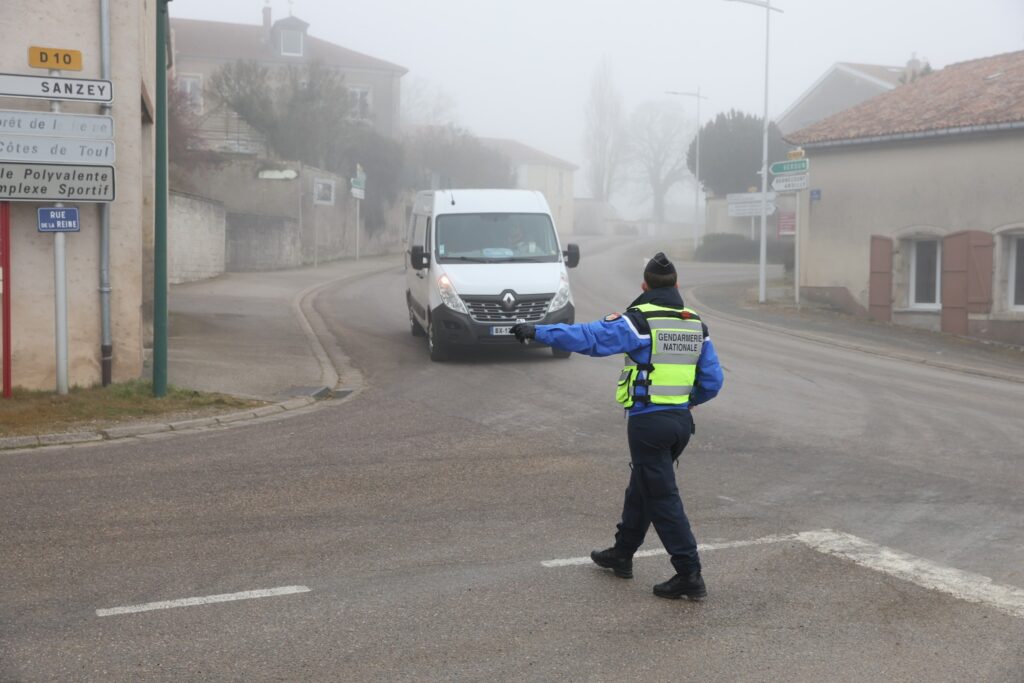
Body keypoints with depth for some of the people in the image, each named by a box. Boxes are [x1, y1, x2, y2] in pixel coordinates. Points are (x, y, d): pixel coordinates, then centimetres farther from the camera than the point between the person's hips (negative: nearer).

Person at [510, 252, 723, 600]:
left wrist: (537, 331, -13)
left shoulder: (637, 320, -12)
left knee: (662, 499, -1)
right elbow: (713, 381, 7)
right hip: (681, 421, 7)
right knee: (641, 486, 22)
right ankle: (621, 555, 36)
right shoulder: (696, 324, 7)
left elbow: (585, 336, -19)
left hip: (648, 422, -7)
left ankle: (690, 575, -1)